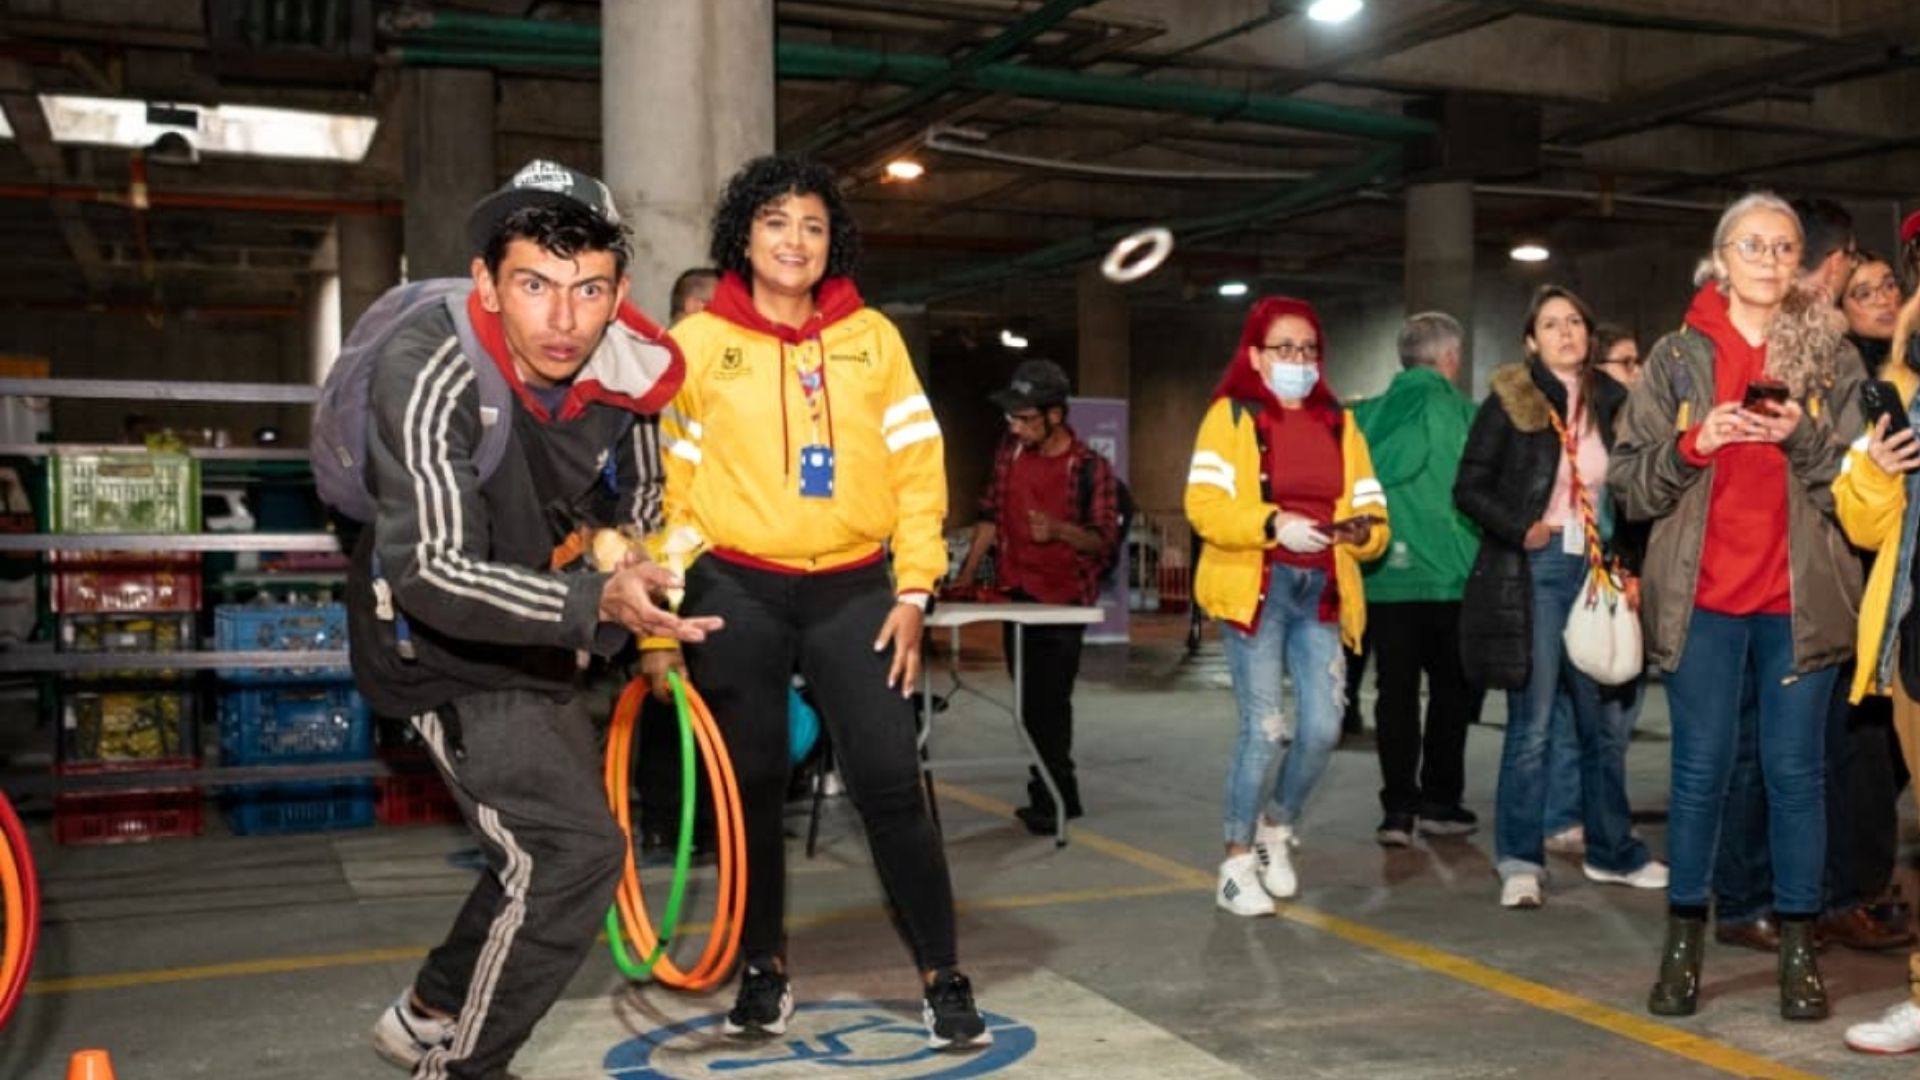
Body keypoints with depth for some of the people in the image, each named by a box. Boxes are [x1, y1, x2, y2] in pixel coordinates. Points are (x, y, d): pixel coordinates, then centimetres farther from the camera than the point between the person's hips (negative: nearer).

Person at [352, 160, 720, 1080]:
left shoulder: (626, 367, -15)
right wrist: (595, 606, -53)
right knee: (574, 850, -17)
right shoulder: (429, 374, -33)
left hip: (529, 627, 7)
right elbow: (434, 572, -41)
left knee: (547, 850, 18)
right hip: (436, 636, -7)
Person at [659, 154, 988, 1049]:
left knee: (890, 784, -3)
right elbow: (670, 479, 3)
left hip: (853, 589, 0)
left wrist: (913, 589, -2)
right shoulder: (699, 342, 2)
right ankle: (764, 969, 27)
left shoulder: (872, 337, 5)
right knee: (753, 787, 9)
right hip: (737, 591, 0)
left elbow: (915, 465, 4)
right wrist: (664, 607, 0)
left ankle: (943, 977, 9)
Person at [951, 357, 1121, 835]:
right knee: (1031, 704, 12)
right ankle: (1058, 795, 25)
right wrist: (966, 575, 5)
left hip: (1064, 601, -5)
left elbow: (1104, 540, -10)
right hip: (1016, 594, 6)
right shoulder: (1008, 453, 2)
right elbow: (991, 515, 10)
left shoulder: (1089, 467, -12)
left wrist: (1060, 530, -28)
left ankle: (1050, 800, 8)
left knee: (1048, 705, -5)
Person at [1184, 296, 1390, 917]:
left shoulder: (1340, 424, 16)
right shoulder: (1230, 416, 3)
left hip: (1321, 594, 4)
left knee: (1323, 728, -5)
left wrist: (1363, 530, -12)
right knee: (1265, 727, -9)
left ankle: (1277, 829, 23)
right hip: (1255, 590, -4)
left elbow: (1374, 516, 12)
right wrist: (1272, 525, -24)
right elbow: (1204, 506, -10)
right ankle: (1238, 863, 8)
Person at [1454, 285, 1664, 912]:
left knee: (1606, 719, 10)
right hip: (1534, 572, -5)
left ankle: (1611, 851, 24)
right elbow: (1470, 488, -5)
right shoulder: (1509, 402, -3)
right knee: (1532, 724, -2)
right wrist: (1520, 530, -17)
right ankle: (1520, 862, 7)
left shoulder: (1610, 402, 11)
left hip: (1596, 571, 5)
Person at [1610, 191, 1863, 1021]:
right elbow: (1627, 481, 2)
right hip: (1703, 596, 0)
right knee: (1700, 768, 3)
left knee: (1795, 770, 4)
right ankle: (1683, 944, 12)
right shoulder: (1678, 356, 5)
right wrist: (1692, 445, -15)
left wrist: (1802, 438, -14)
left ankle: (1799, 948, 13)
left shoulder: (1829, 356, 7)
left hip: (1801, 598, 1)